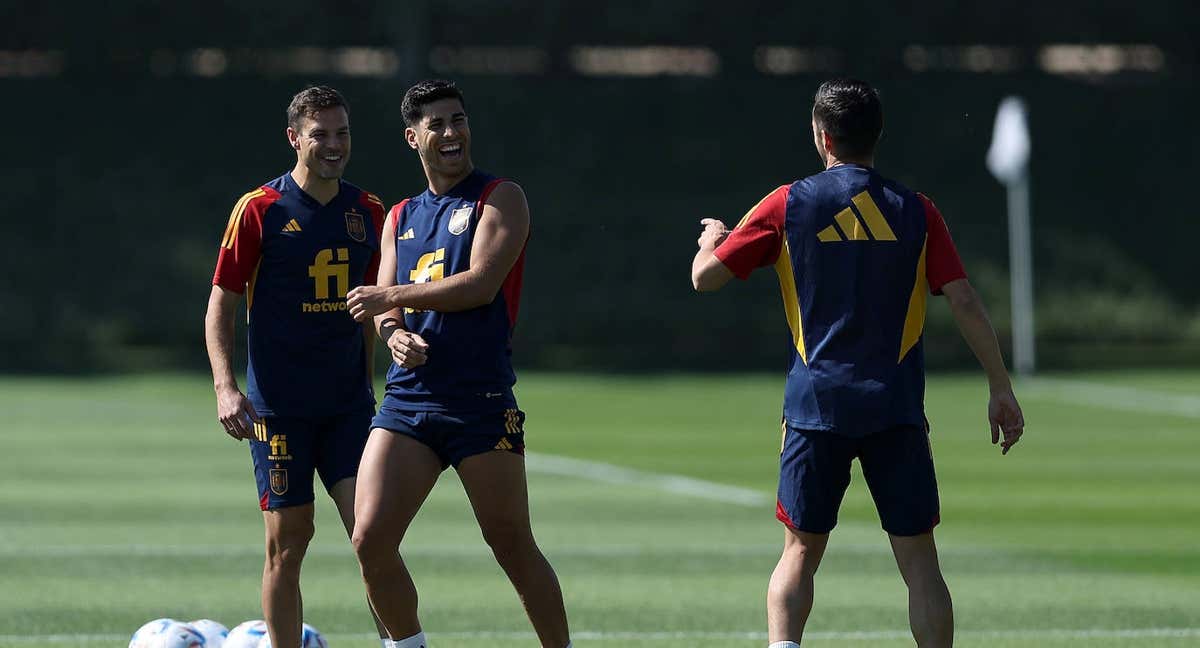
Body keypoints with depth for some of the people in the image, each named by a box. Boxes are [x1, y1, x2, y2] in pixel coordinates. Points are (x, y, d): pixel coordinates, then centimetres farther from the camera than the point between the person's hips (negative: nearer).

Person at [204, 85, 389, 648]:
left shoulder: (367, 212, 8)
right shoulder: (259, 210, -4)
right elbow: (221, 303, -2)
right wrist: (226, 386, -13)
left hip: (348, 405, 3)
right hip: (277, 407, -3)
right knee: (286, 545, 0)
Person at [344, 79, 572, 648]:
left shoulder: (500, 198, 2)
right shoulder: (400, 218, 19)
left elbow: (481, 283, -12)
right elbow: (385, 309, 14)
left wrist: (391, 296, -8)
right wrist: (394, 332, -10)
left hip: (482, 402, -5)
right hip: (407, 401, 5)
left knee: (513, 547, -1)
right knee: (370, 540, -7)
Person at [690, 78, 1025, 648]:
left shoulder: (788, 205, 1)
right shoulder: (915, 212, 4)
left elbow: (705, 277, 4)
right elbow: (966, 305, -2)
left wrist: (711, 240, 27)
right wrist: (1001, 389, 4)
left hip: (817, 405, 0)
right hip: (897, 409, 0)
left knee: (800, 552, 7)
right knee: (919, 561, 2)